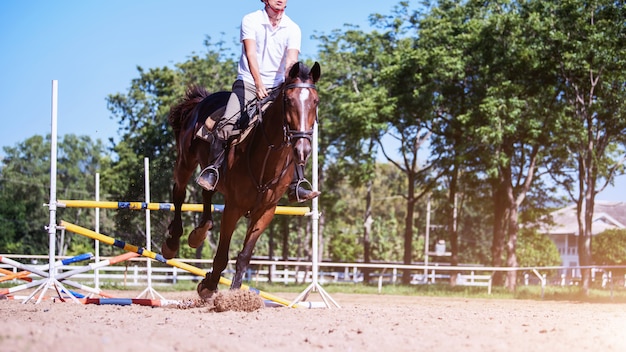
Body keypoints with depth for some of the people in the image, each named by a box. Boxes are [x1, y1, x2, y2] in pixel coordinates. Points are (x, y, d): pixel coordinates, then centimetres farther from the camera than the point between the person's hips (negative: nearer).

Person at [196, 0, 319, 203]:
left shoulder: (293, 29, 1)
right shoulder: (251, 21, -6)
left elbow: (291, 61, -13)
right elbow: (251, 54, -20)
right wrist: (259, 84, -34)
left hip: (277, 87, 2)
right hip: (248, 83, -2)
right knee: (227, 123, -25)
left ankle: (295, 186, -13)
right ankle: (212, 171, -15)